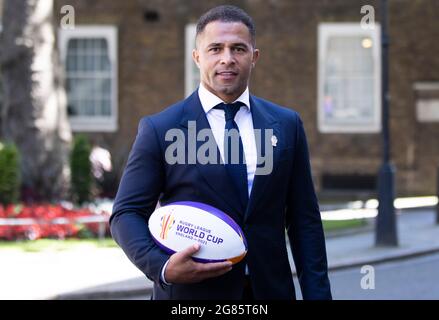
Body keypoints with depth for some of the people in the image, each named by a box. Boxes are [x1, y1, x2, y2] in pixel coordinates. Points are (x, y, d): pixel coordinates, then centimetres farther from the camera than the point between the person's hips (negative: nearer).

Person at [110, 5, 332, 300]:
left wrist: (317, 294, -1)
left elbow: (304, 220, 6)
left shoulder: (286, 125, 6)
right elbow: (127, 214, -3)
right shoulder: (159, 129, -3)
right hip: (190, 294, -2)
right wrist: (163, 267, -21)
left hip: (271, 290, 3)